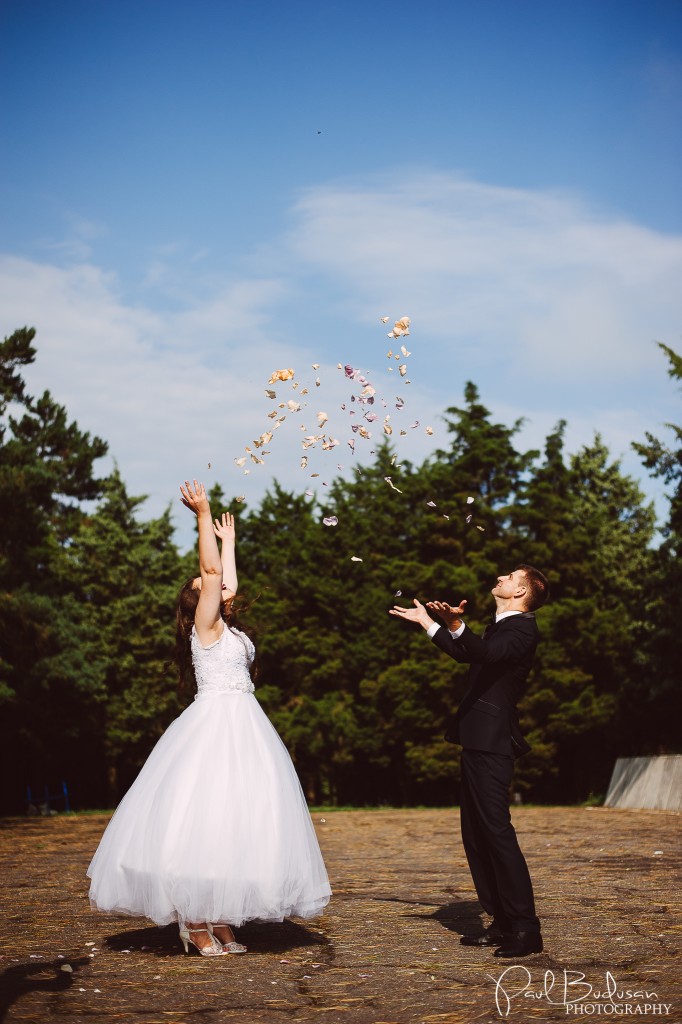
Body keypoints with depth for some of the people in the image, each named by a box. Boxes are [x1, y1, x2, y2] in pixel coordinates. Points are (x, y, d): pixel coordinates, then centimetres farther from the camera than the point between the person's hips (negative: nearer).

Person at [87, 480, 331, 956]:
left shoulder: (227, 629, 19)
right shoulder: (204, 626, -1)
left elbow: (228, 582, 28)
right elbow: (211, 570, -9)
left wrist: (229, 540, 41)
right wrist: (203, 515, -7)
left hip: (242, 727, 8)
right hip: (214, 723, -8)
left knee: (234, 821, 4)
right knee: (202, 820, -8)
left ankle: (221, 920, 6)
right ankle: (195, 922, -4)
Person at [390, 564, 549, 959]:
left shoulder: (522, 629, -10)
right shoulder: (501, 627, 21)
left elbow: (486, 652, -31)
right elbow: (465, 653, 38)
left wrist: (456, 624, -45)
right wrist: (440, 624, 37)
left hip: (493, 745, -10)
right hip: (479, 743, 10)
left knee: (497, 831, -12)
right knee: (476, 836, 11)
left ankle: (526, 929, -9)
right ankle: (503, 923, 17)